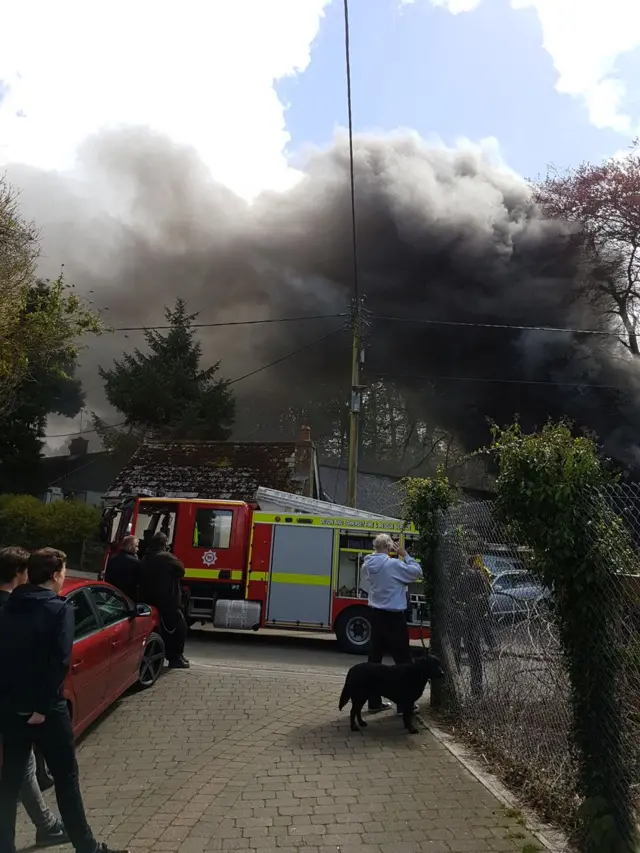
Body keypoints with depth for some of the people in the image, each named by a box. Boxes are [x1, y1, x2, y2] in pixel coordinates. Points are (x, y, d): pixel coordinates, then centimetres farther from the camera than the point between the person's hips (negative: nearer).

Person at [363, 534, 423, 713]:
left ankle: (374, 702, 17)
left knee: (375, 656, 11)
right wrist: (405, 555, -2)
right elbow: (417, 572, -9)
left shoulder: (368, 565, 2)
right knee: (402, 659, 5)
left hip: (375, 613, 7)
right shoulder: (393, 564, -19)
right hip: (393, 616, -7)